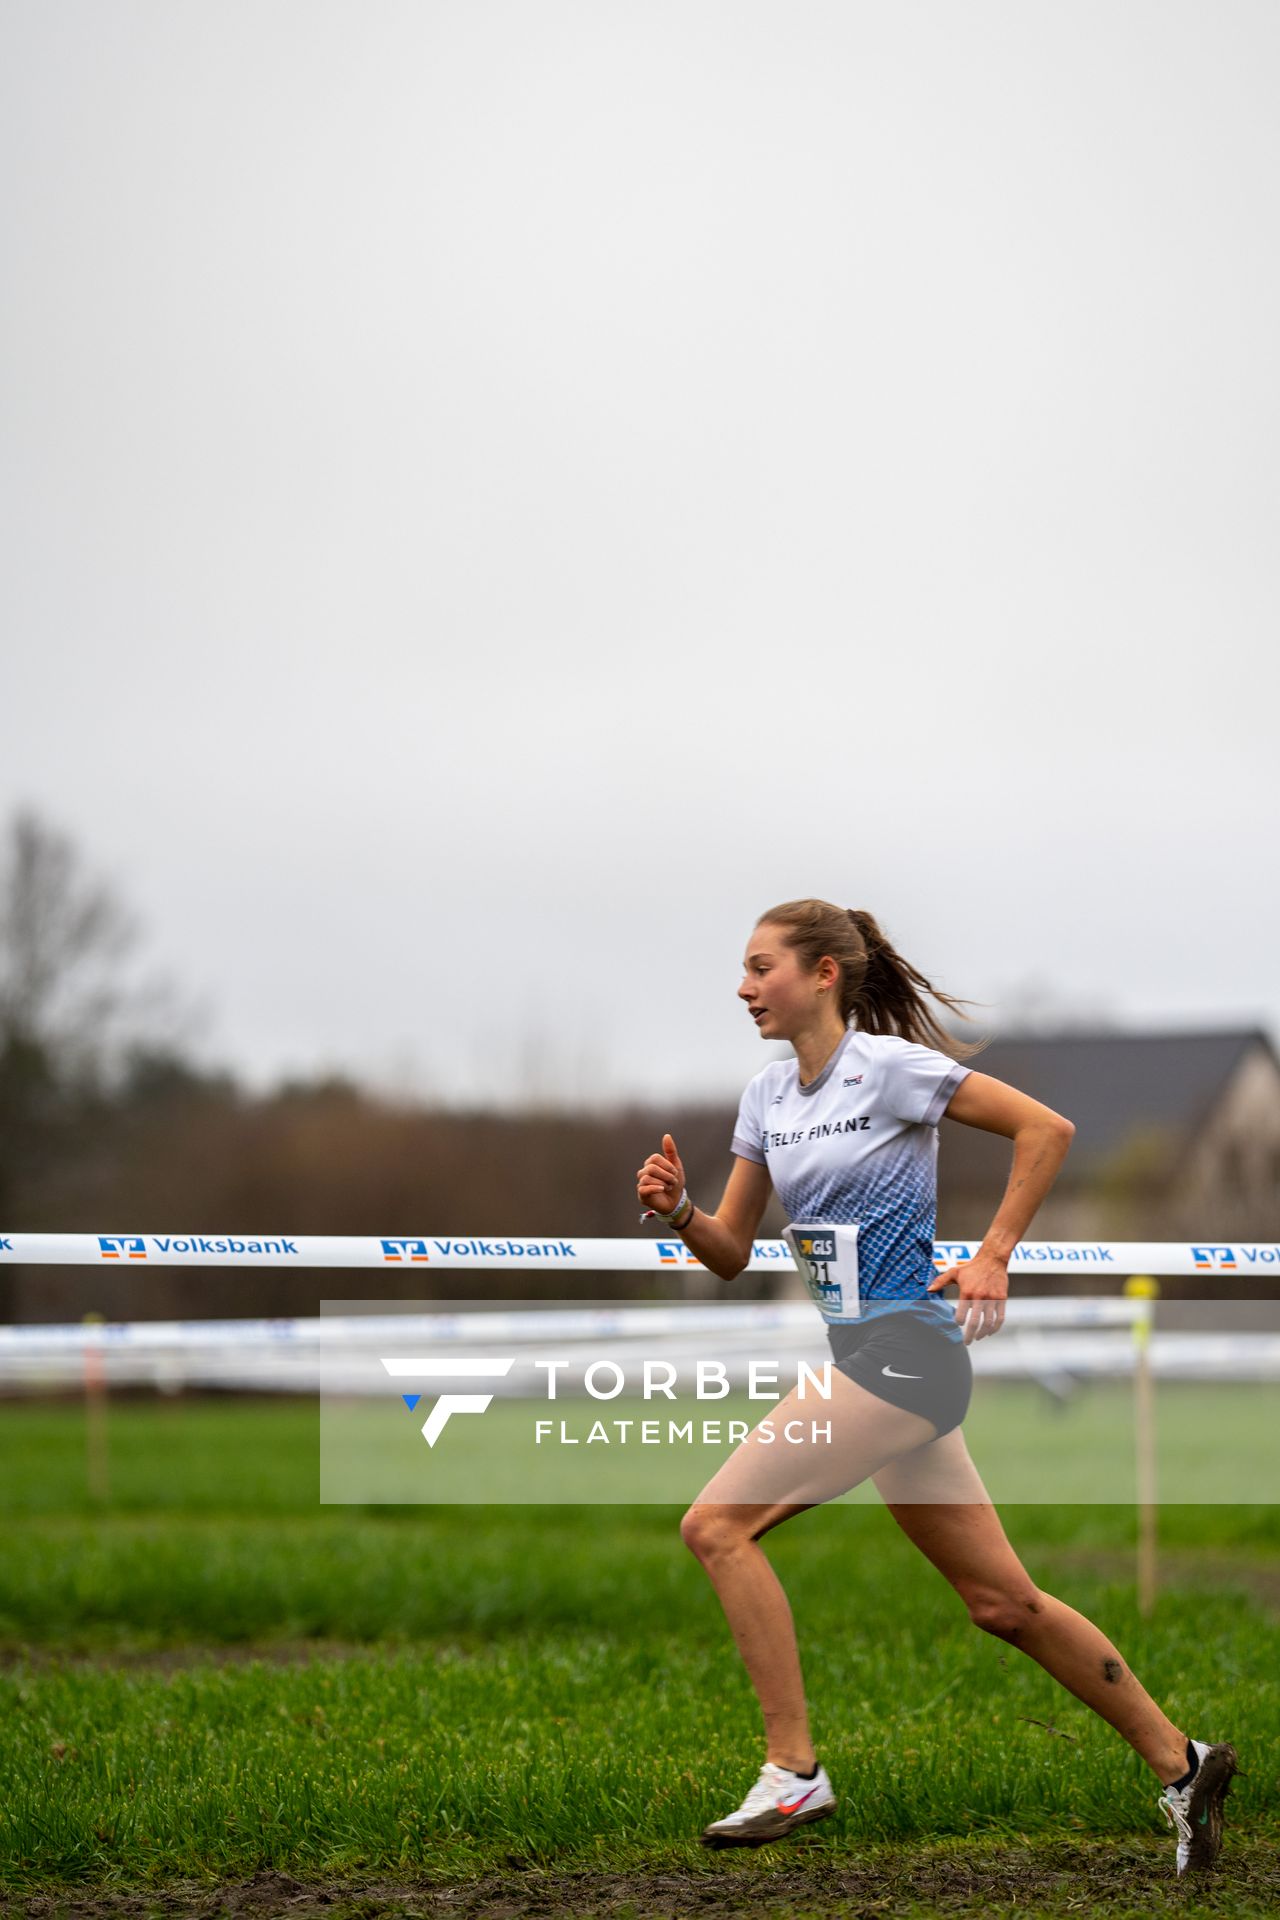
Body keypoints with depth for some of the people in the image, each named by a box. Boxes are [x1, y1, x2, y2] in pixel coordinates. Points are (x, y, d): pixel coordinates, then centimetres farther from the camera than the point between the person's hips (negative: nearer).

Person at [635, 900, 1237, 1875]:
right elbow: (731, 1252, 14)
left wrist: (993, 1258, -12)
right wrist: (678, 1209, -6)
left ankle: (793, 1773, -9)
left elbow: (1047, 1128, -10)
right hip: (862, 1354, 8)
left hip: (904, 1348, -8)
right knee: (1003, 1601, 11)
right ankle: (1180, 1763, 21)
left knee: (718, 1524, -14)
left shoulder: (889, 1066, -11)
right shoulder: (768, 1095, 12)